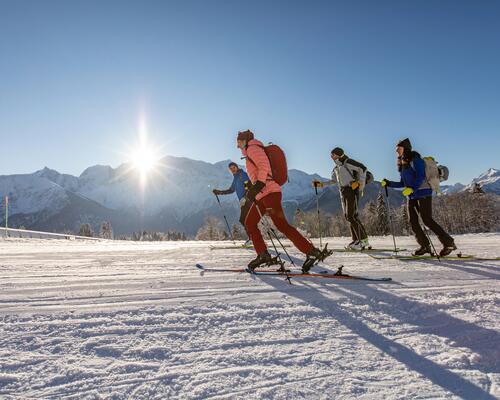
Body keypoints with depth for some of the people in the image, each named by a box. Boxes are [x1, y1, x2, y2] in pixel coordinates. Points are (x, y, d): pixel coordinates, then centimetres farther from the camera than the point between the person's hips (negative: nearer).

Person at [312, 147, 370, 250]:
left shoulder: (347, 162, -6)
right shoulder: (336, 167, 19)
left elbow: (362, 168, -12)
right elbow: (334, 180, 25)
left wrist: (360, 182, -15)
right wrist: (321, 184, 18)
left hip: (352, 190, -8)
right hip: (343, 192, 8)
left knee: (351, 215, -14)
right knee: (347, 216, 4)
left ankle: (362, 240, -9)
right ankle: (356, 239, 7)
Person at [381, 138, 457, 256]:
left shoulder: (415, 159, -6)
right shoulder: (402, 163, 18)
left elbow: (420, 177, -18)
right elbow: (403, 183, 20)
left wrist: (412, 189, -30)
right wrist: (388, 183, 12)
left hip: (422, 193, -8)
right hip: (411, 195, 8)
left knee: (427, 220, -12)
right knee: (413, 221, 2)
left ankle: (449, 243, -2)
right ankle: (425, 246, 9)